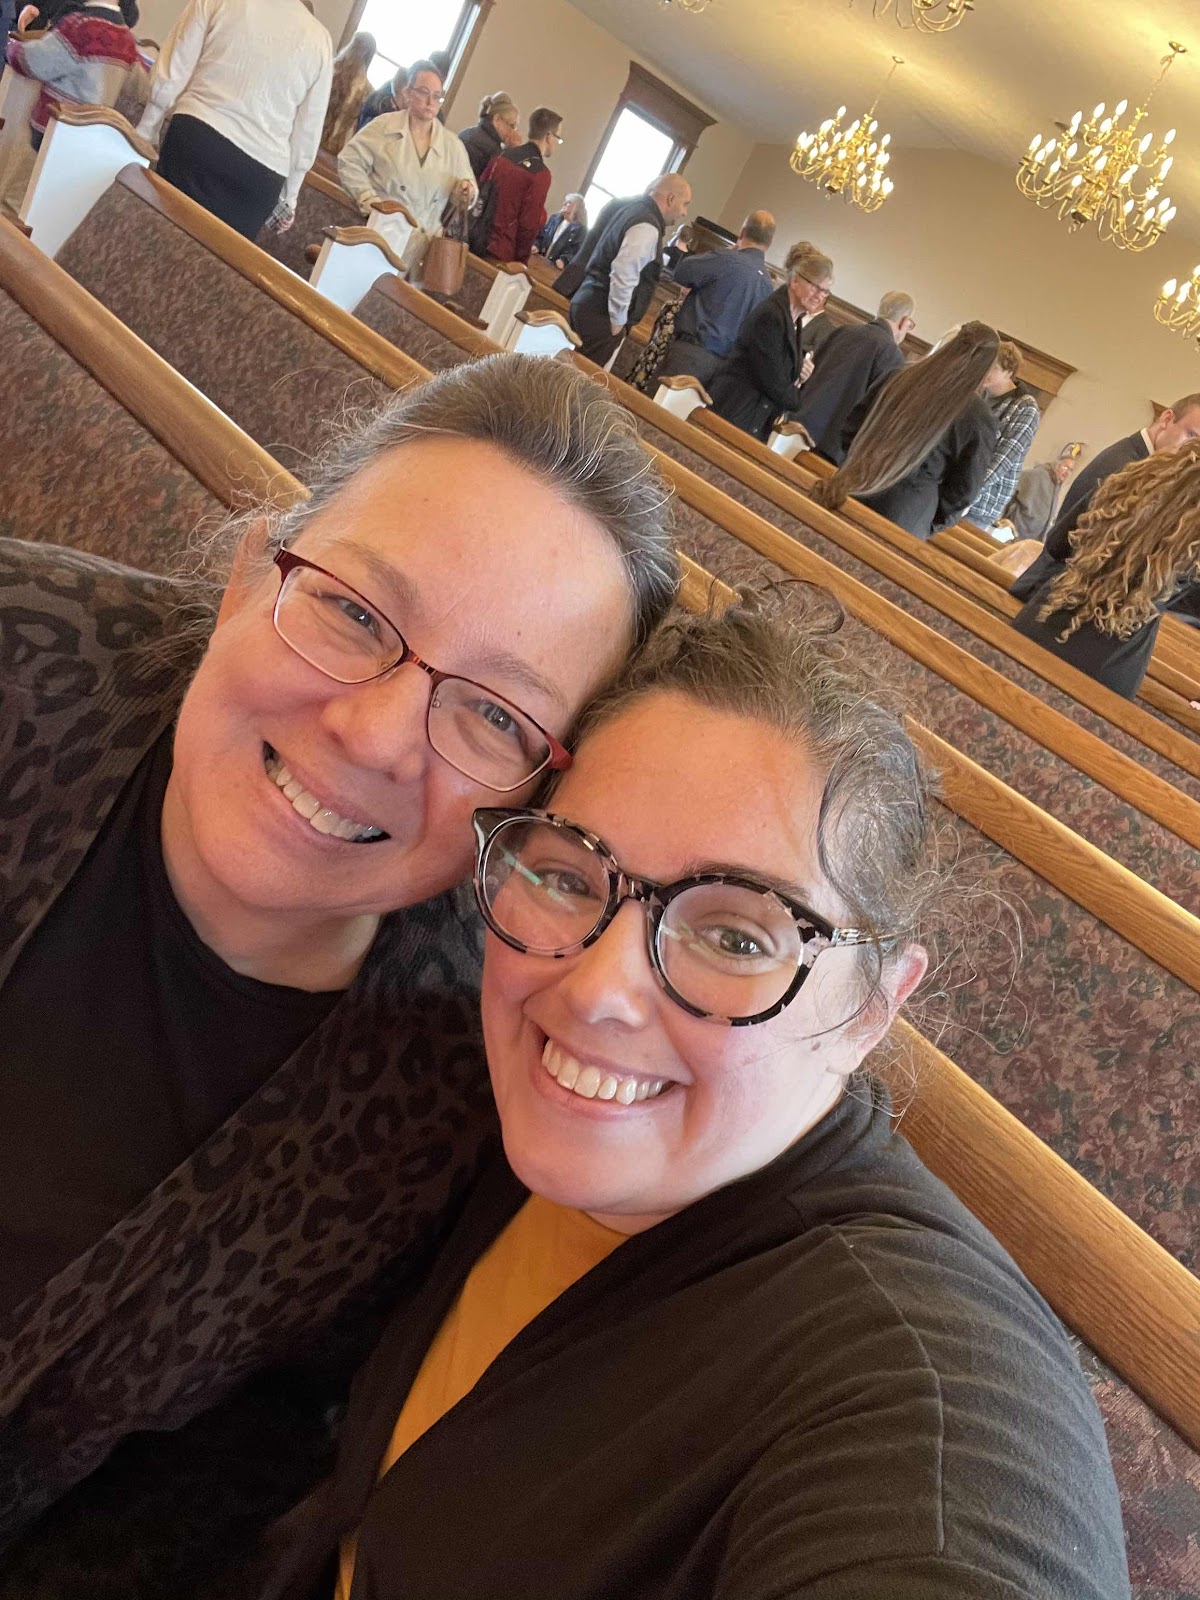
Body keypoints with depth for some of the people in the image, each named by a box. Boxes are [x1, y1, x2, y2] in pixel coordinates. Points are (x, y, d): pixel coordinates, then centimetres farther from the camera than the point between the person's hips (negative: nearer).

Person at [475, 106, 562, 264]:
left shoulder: (502, 156, 7)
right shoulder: (541, 174, -12)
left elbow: (480, 192, 12)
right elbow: (530, 224, -13)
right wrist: (520, 261, -2)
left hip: (473, 238, 6)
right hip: (498, 251, -6)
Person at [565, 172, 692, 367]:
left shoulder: (622, 205, 11)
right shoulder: (647, 227, -17)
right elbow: (623, 275, -25)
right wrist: (618, 321, -15)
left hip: (585, 301, 9)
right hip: (602, 314, -9)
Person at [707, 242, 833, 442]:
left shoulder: (793, 319, 12)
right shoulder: (770, 315, -15)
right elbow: (773, 383, -15)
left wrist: (800, 373, 0)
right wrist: (798, 401, 0)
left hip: (758, 423, 9)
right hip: (734, 413, -9)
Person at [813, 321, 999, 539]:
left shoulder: (903, 377, -2)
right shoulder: (979, 419, -10)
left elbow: (852, 427, 6)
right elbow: (963, 490, -4)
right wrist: (933, 523, 11)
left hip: (853, 492, 3)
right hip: (903, 519, -3)